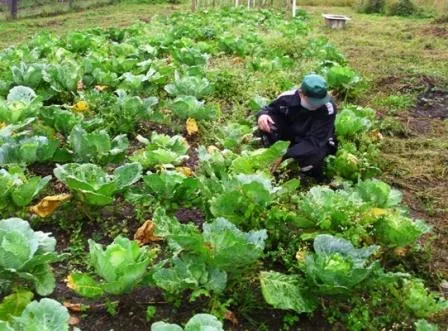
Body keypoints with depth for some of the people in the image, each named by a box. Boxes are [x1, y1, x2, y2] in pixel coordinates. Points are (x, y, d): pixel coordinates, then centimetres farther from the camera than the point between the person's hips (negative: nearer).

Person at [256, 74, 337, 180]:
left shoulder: (328, 108, -32)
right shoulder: (289, 97, -22)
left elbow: (313, 143, -34)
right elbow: (270, 109, -1)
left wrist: (285, 156, -42)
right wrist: (263, 115, -27)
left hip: (318, 143, -3)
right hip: (292, 134, 3)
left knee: (312, 152, -39)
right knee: (266, 123, -24)